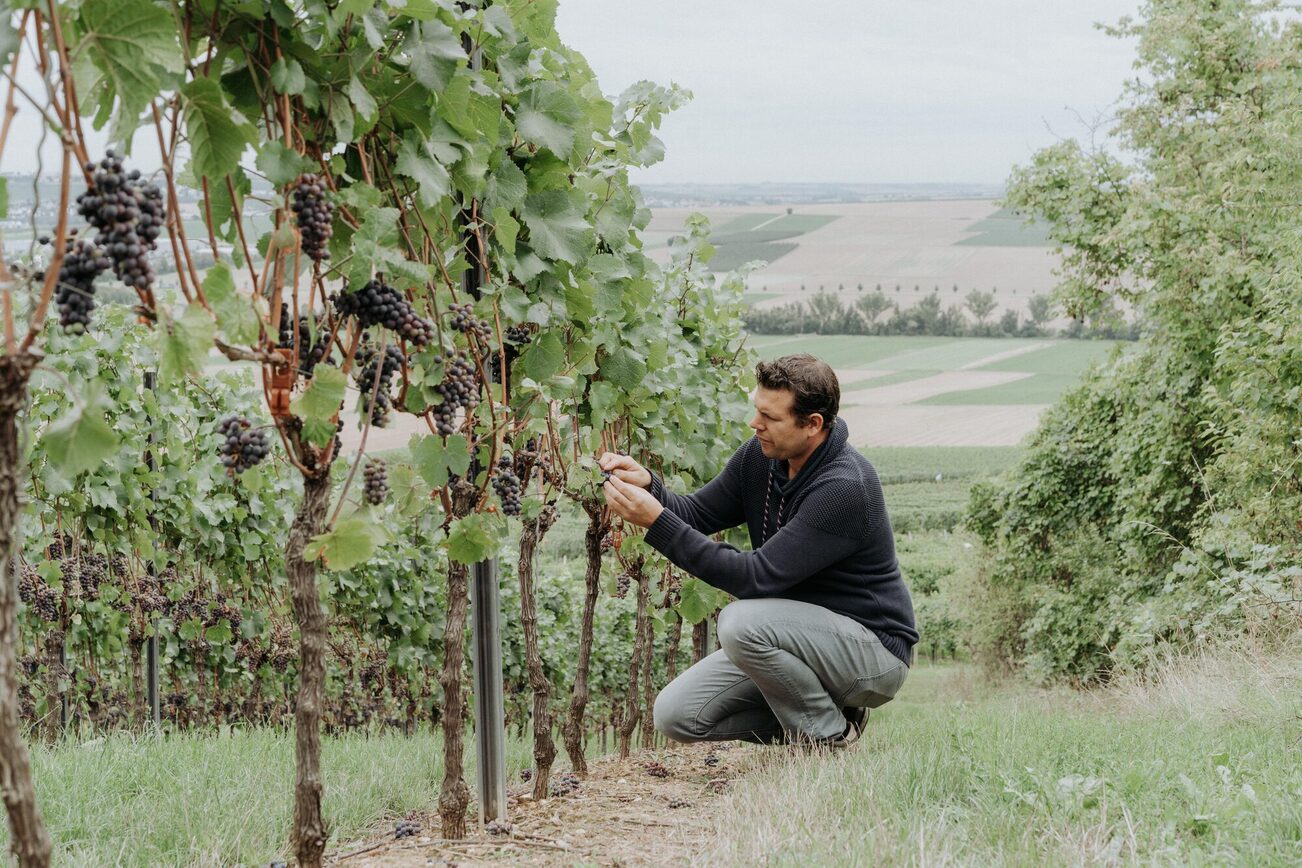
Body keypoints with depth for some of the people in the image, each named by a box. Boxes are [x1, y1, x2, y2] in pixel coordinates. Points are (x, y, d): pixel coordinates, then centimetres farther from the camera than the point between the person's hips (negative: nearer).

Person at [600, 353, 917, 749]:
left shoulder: (845, 487, -28)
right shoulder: (761, 455, -2)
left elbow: (757, 577, -30)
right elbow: (697, 513, 4)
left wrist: (656, 522, -33)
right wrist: (648, 485, -19)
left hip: (873, 649, -8)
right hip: (799, 638, 8)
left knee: (742, 621, -34)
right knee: (675, 715, -5)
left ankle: (830, 737, -10)